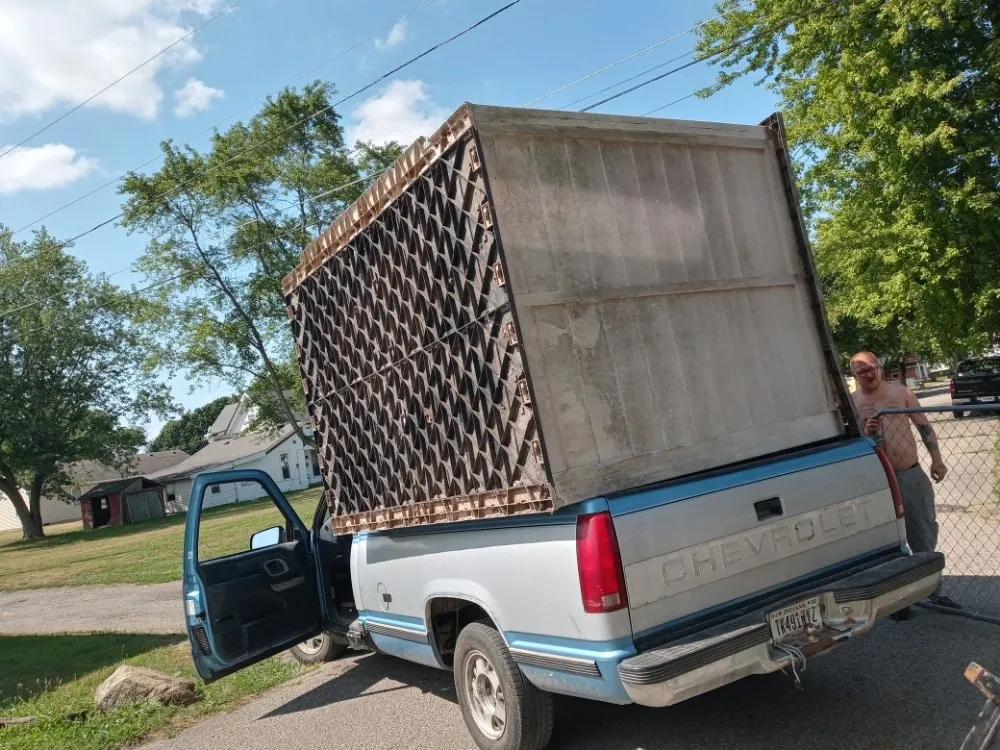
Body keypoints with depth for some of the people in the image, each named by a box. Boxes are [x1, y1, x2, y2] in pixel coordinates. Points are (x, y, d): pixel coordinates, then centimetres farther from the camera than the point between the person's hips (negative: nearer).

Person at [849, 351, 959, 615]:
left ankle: (933, 591, 30)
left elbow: (924, 426, 8)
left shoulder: (899, 391, 5)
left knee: (925, 536, 13)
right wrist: (865, 434, -22)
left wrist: (936, 458, 3)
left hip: (913, 474, 3)